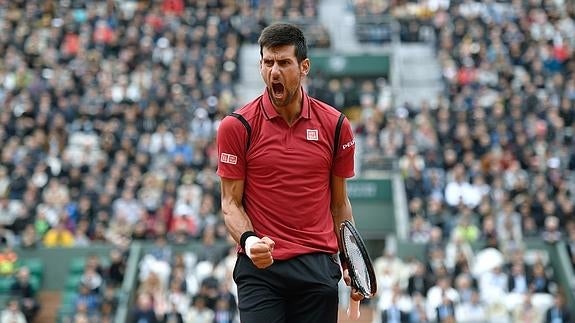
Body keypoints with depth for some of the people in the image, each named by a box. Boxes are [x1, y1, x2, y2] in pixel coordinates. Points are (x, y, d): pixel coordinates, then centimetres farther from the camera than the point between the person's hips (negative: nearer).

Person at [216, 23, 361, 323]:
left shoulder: (335, 125, 4)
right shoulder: (236, 126, -2)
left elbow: (339, 202, 12)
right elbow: (231, 202, 1)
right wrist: (248, 239, -18)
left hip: (318, 266, 2)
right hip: (259, 265, -2)